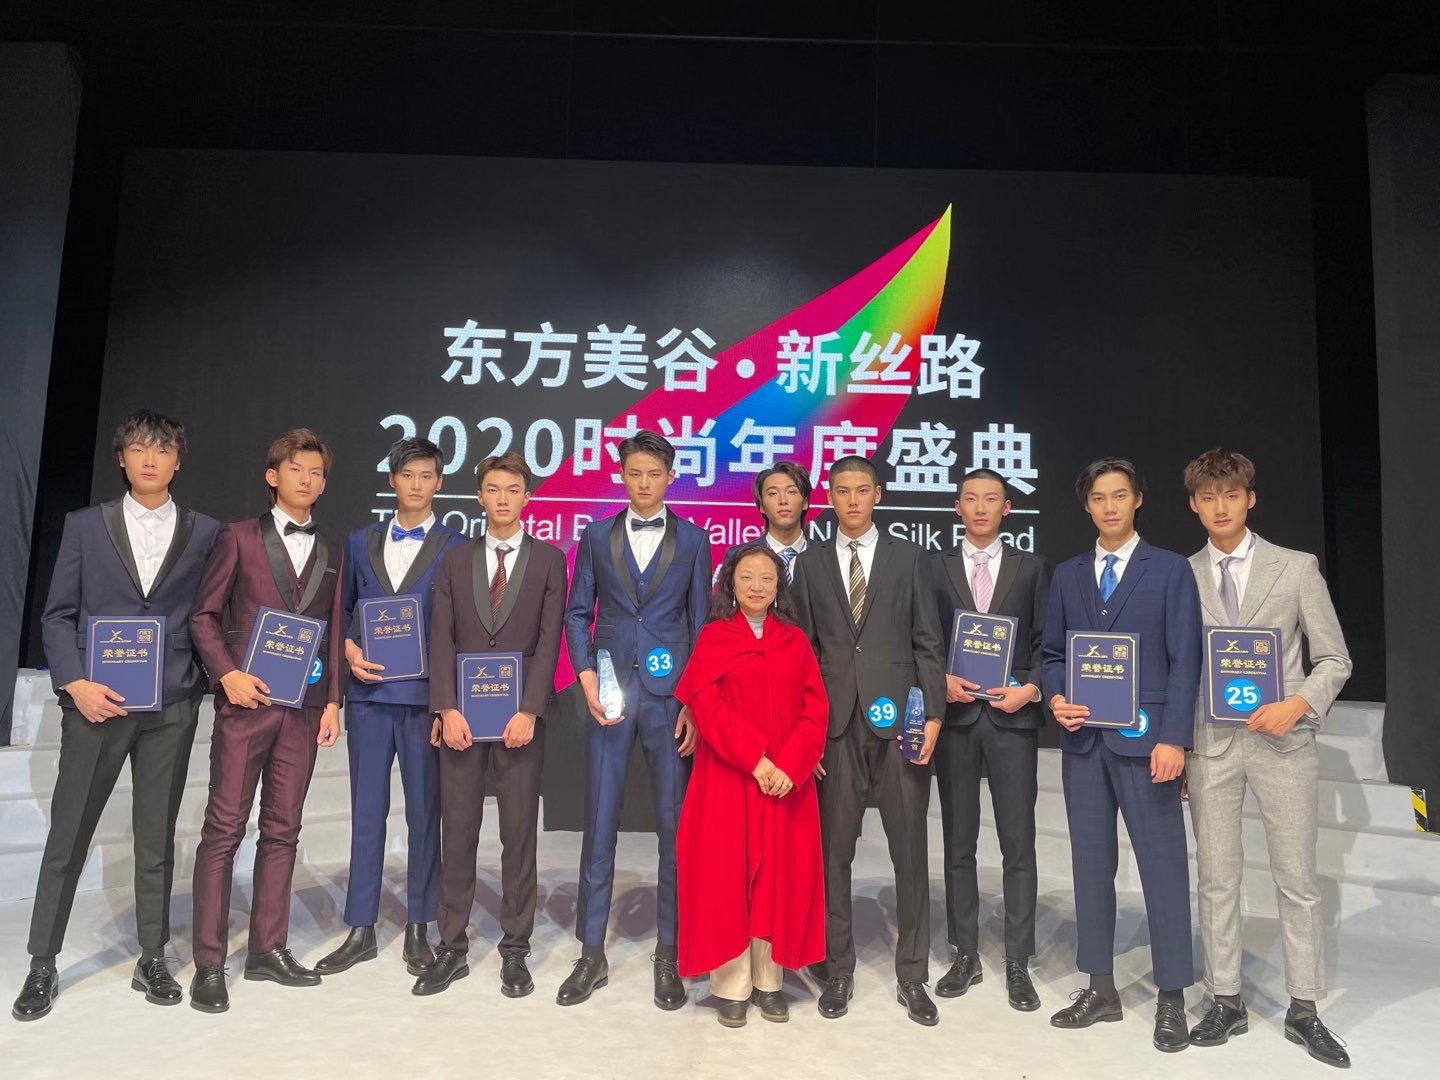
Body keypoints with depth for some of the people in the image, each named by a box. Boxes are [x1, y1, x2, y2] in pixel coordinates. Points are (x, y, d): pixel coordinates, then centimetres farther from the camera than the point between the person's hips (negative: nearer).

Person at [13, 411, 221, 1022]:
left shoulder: (204, 532, 6)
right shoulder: (85, 526, 5)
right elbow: (58, 615, 3)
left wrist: (210, 677, -5)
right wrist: (75, 684, -8)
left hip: (171, 706, 0)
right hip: (95, 702, 0)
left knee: (156, 838, 9)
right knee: (67, 835, 7)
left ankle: (152, 960, 23)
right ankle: (42, 965, 22)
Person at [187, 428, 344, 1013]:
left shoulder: (331, 553, 14)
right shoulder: (239, 537, 4)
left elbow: (333, 633, 13)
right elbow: (203, 614, 1)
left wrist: (332, 700, 6)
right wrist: (228, 673, -11)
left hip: (304, 705, 4)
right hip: (246, 701, -4)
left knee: (282, 830, 8)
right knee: (224, 829, -1)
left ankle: (268, 949, 17)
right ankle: (209, 962, 7)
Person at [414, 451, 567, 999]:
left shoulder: (549, 560, 4)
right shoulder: (455, 560, 10)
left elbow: (549, 640, -4)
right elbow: (441, 639, 3)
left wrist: (529, 711, -13)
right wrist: (448, 709, -8)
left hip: (520, 716, -2)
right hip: (461, 715, 2)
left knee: (519, 835, 5)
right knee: (457, 835, 7)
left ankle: (515, 951, 17)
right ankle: (452, 949, 19)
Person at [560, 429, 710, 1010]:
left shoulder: (692, 540, 5)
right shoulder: (596, 536, 8)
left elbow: (702, 623, 4)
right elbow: (577, 613, 9)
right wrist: (586, 678, -5)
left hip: (670, 695, -1)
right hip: (610, 694, 1)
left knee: (675, 825, 4)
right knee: (599, 824, 5)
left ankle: (669, 955, 19)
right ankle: (592, 955, 18)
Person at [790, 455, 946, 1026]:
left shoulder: (910, 558, 7)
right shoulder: (810, 564, 10)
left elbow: (929, 642, 4)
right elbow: (805, 650, 7)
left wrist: (932, 714, -5)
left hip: (900, 721, -1)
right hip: (836, 725, 1)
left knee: (911, 850, 5)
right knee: (834, 850, 6)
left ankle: (913, 975, 19)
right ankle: (838, 970, 21)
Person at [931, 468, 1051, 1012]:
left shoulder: (1032, 568, 8)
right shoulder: (935, 568, 7)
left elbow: (1045, 641, 5)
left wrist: (1031, 689, -9)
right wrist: (941, 681, -10)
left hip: (1013, 716, 0)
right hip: (955, 717, 1)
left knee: (1018, 845, 3)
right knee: (958, 845, 9)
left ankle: (1018, 963, 15)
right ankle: (965, 954, 22)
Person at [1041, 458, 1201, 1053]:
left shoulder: (1170, 569, 1)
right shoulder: (1067, 574, 12)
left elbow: (1185, 659, -4)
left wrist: (1173, 738, -12)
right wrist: (1056, 698, -5)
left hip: (1144, 736, -4)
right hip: (1083, 739, 4)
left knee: (1163, 865, 1)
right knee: (1091, 864, 10)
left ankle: (1171, 998, 15)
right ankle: (1101, 989, 22)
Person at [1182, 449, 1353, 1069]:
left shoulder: (1296, 569, 2)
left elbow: (1333, 659, 3)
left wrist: (1298, 704, -14)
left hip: (1282, 738, -1)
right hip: (1210, 740, 1)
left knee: (1296, 879, 6)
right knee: (1216, 878, 8)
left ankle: (1304, 1011, 20)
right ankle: (1226, 1003, 20)